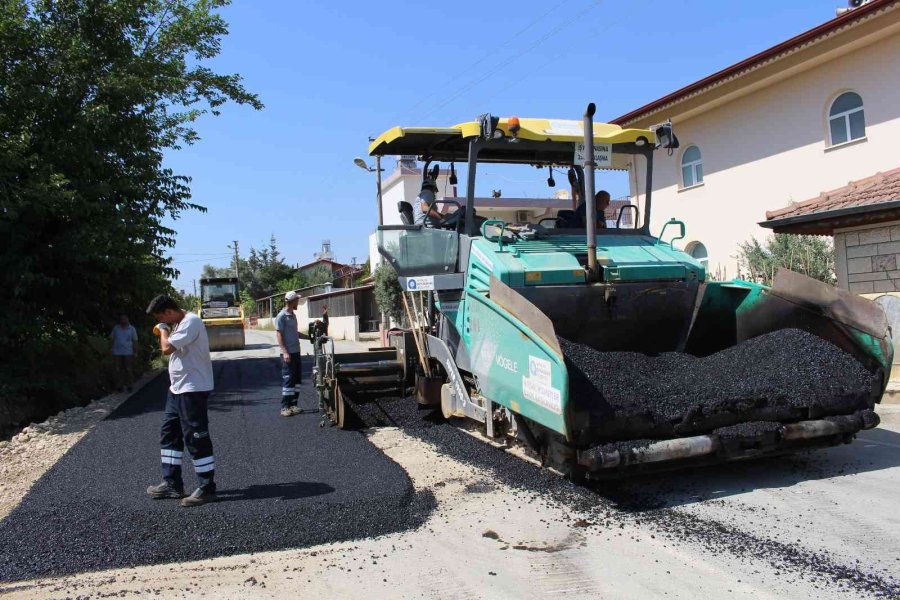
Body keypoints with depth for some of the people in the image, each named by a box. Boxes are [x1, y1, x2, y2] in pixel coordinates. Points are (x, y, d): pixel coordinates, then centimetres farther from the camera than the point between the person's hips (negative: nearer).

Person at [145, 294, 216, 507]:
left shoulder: (190, 322, -18)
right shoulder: (179, 323, 14)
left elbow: (167, 348, -25)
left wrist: (163, 330, -10)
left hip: (193, 390, -11)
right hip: (177, 388, 11)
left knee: (196, 438, -5)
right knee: (169, 434, 15)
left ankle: (207, 488, 5)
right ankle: (172, 484, 25)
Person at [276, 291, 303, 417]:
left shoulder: (293, 315, 13)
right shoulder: (281, 316, -11)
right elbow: (278, 334, -14)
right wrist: (285, 352, -20)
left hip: (296, 352, 8)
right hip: (288, 353, -8)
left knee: (296, 380, 10)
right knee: (288, 379, -6)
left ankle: (293, 404, 17)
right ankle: (284, 407, -1)